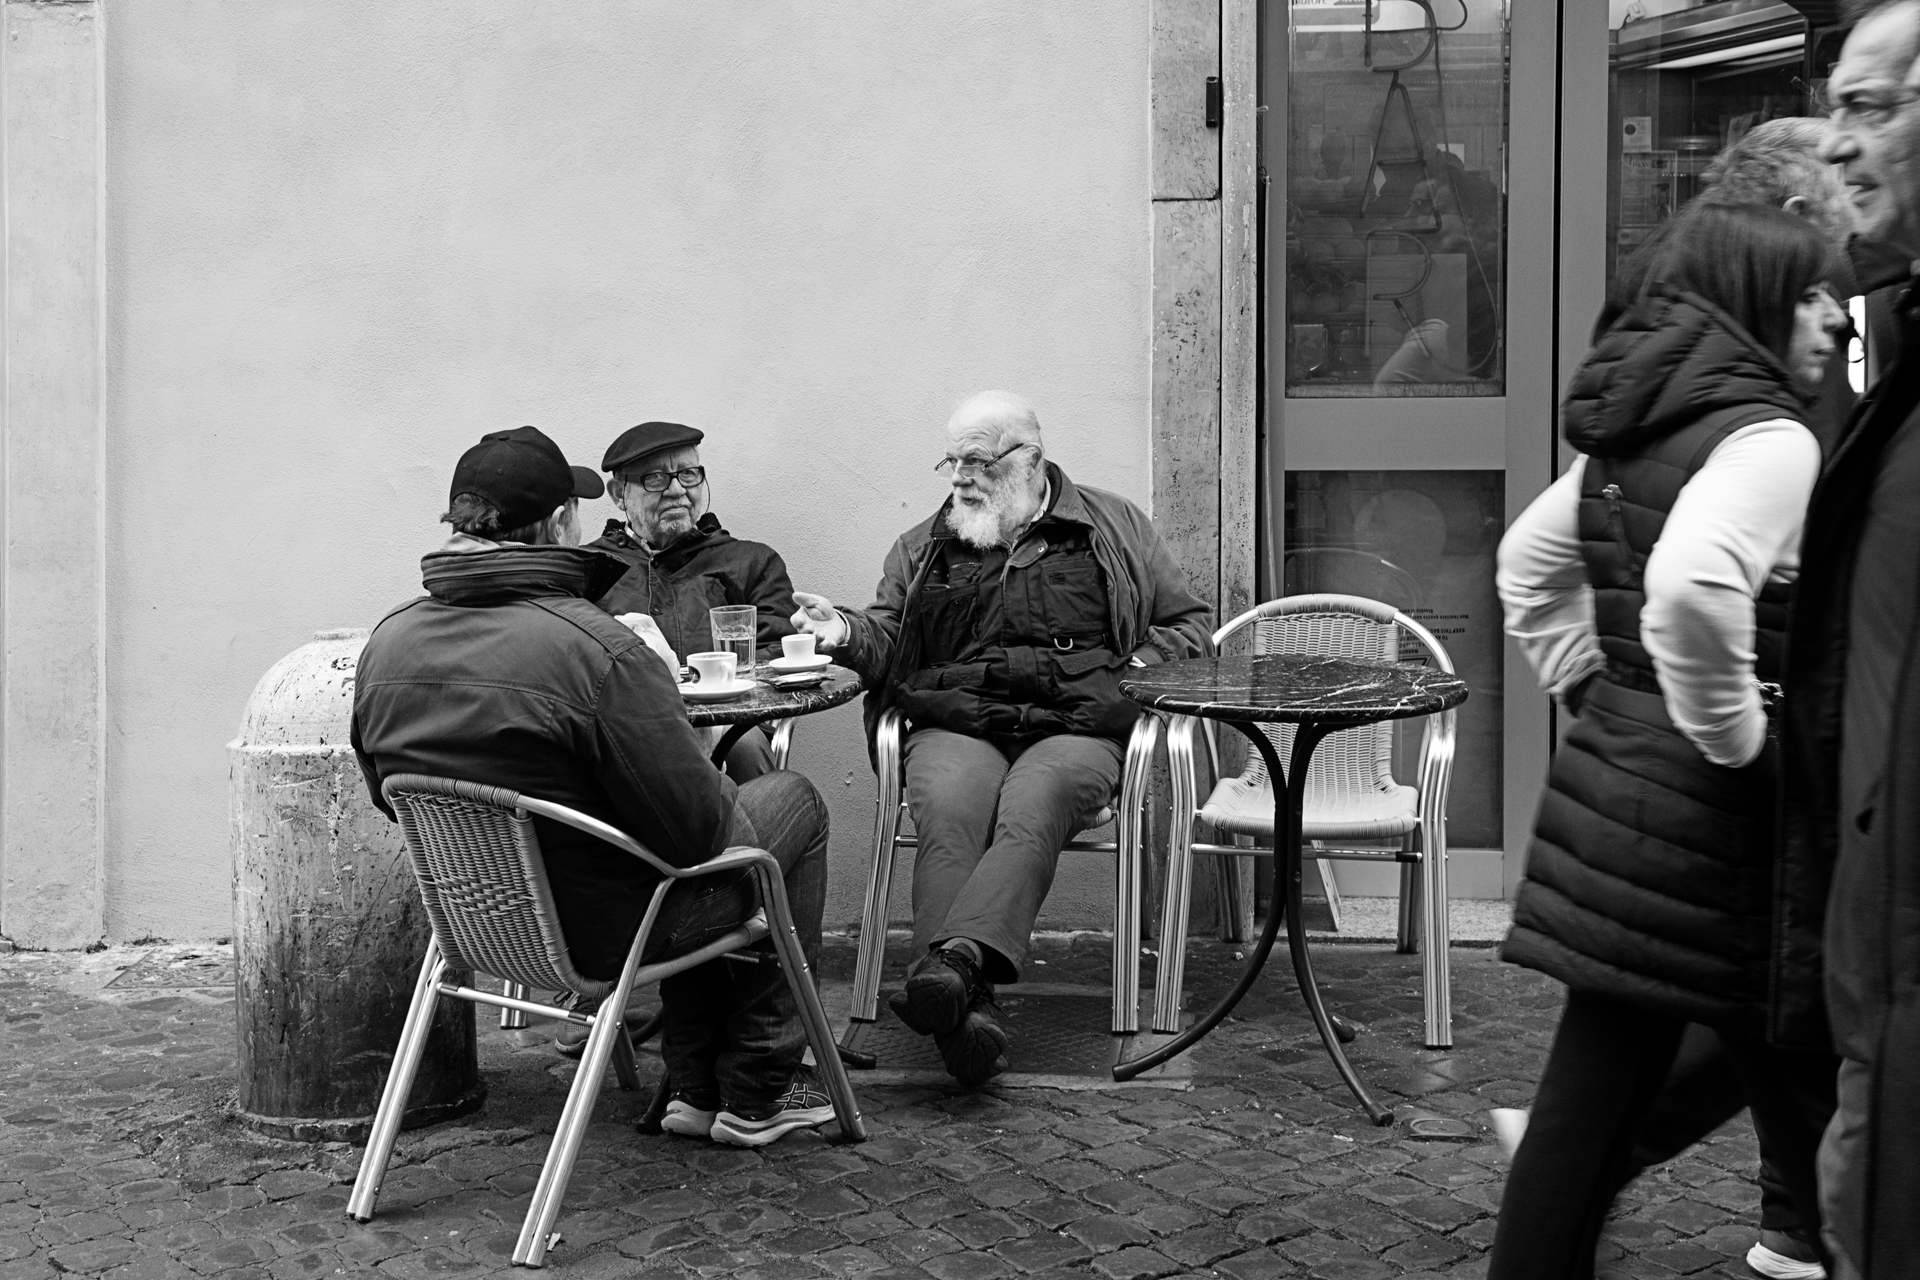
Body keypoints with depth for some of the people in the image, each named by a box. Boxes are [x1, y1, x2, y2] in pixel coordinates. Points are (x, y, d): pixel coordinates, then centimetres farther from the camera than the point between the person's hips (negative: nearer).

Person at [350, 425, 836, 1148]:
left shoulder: (386, 644, -8)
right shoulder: (598, 651, -29)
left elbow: (394, 798, 8)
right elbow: (698, 826, -24)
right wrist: (662, 695, -6)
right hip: (603, 931, -7)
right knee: (793, 800, 17)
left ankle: (696, 1087, 31)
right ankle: (757, 1093, 24)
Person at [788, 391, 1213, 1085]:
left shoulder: (1114, 527, 18)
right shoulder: (924, 547, 24)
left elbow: (1191, 626, 20)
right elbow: (886, 646, 17)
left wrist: (1130, 670, 1)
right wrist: (846, 631, -6)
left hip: (1076, 725, -1)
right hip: (956, 725, 1)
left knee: (1030, 812, -35)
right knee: (948, 818, -33)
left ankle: (955, 959, -56)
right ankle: (964, 1007, -48)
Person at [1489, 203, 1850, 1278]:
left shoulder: (1633, 433, 12)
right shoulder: (1768, 436, -15)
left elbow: (1529, 562, 25)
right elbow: (1692, 591, -33)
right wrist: (1737, 740, -20)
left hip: (1612, 776, 9)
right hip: (1707, 819, -9)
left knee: (1594, 1097, 14)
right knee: (1813, 1107, 4)